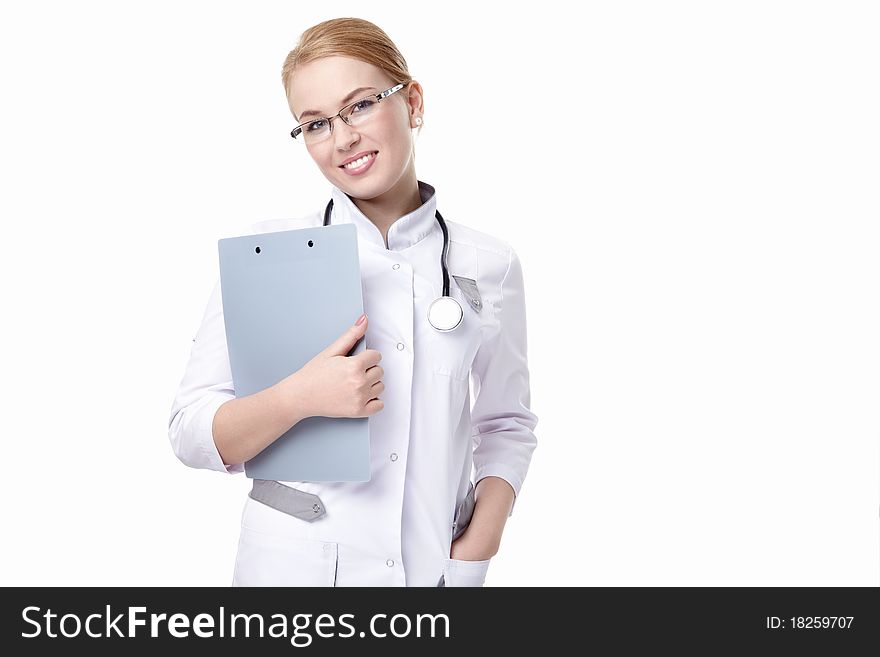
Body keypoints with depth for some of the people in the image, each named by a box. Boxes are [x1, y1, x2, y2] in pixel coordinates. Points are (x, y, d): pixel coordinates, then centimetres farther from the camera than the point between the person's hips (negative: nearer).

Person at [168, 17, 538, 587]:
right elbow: (191, 433, -8)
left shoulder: (490, 266, -2)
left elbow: (507, 423, 7)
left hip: (436, 567, 2)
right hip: (293, 563, -1)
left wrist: (479, 545, -8)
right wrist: (299, 398, -25)